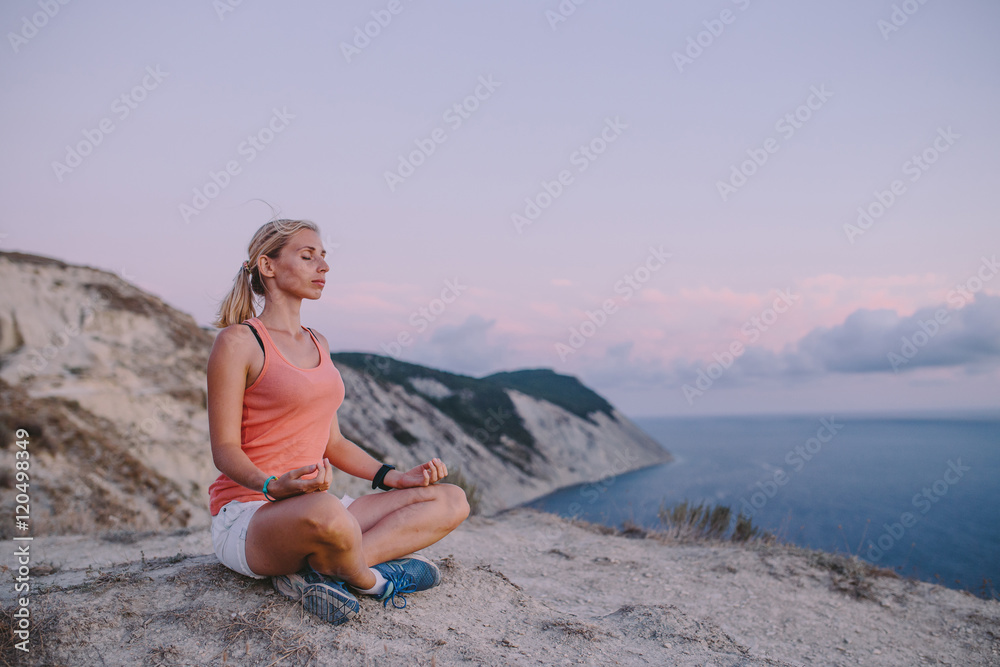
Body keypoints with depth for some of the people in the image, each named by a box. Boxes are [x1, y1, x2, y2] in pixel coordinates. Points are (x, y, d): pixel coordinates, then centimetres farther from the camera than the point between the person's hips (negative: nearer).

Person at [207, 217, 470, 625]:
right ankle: (371, 579, -9)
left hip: (315, 507, 8)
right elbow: (225, 449, -11)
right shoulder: (237, 341, -6)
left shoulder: (318, 344, 15)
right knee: (325, 512, -43)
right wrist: (274, 486, -31)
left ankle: (320, 571, -20)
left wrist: (395, 477, 2)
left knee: (451, 501, -5)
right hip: (247, 517, -7)